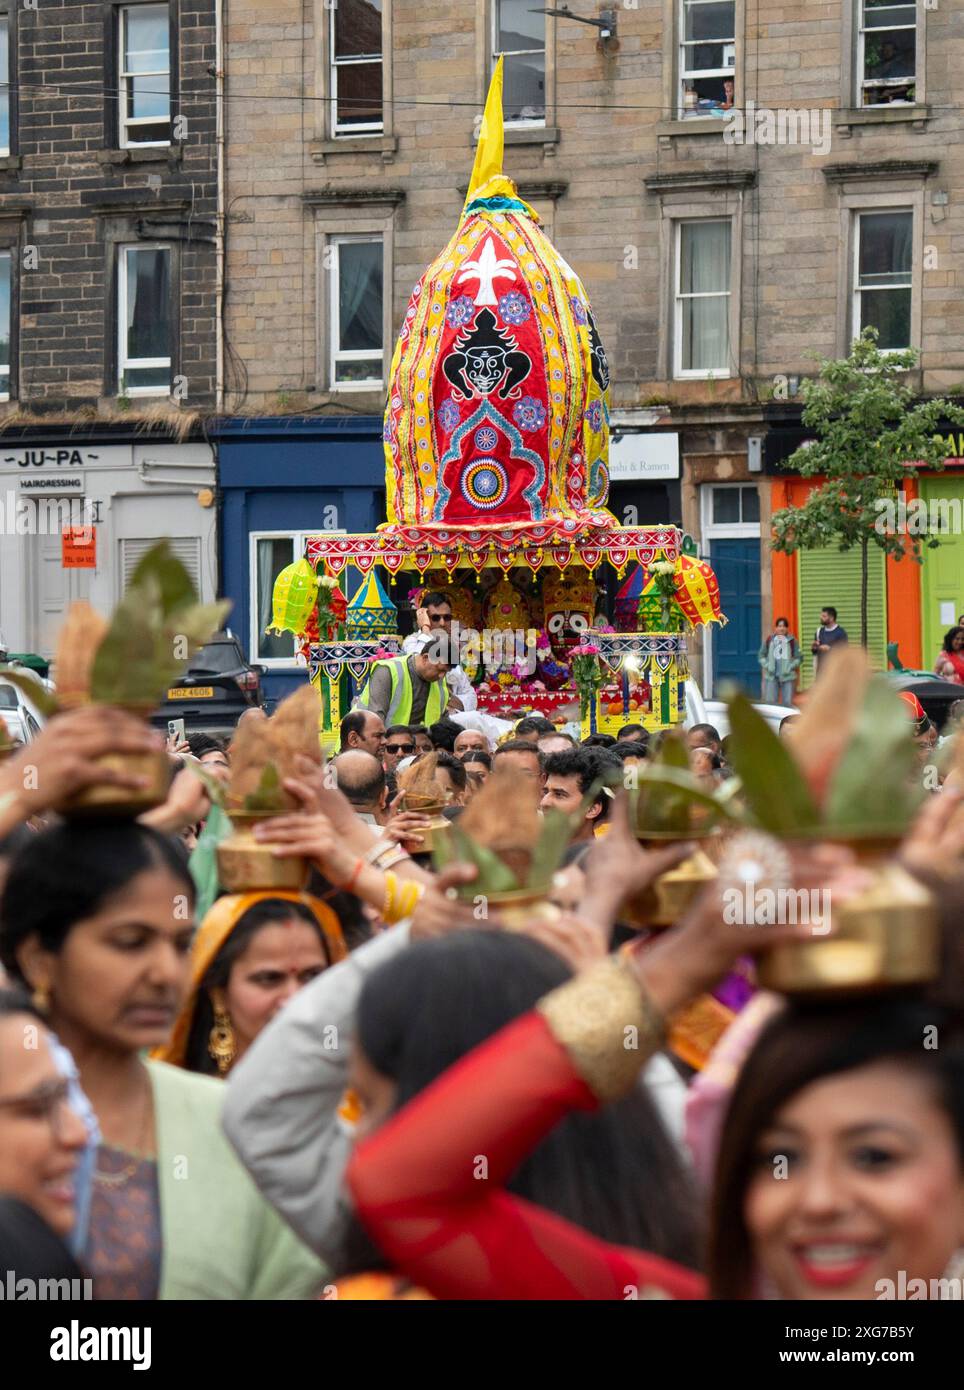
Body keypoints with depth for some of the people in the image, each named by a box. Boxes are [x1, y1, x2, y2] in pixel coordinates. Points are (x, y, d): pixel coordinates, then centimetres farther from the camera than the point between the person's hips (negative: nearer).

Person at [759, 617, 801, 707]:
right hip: (772, 677, 1)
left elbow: (799, 657, 1)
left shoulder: (792, 641, -2)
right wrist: (766, 665, -1)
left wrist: (791, 667, -10)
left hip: (787, 676, -1)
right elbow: (762, 654, 12)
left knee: (787, 703, 0)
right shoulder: (770, 640, 3)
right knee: (770, 701, 1)